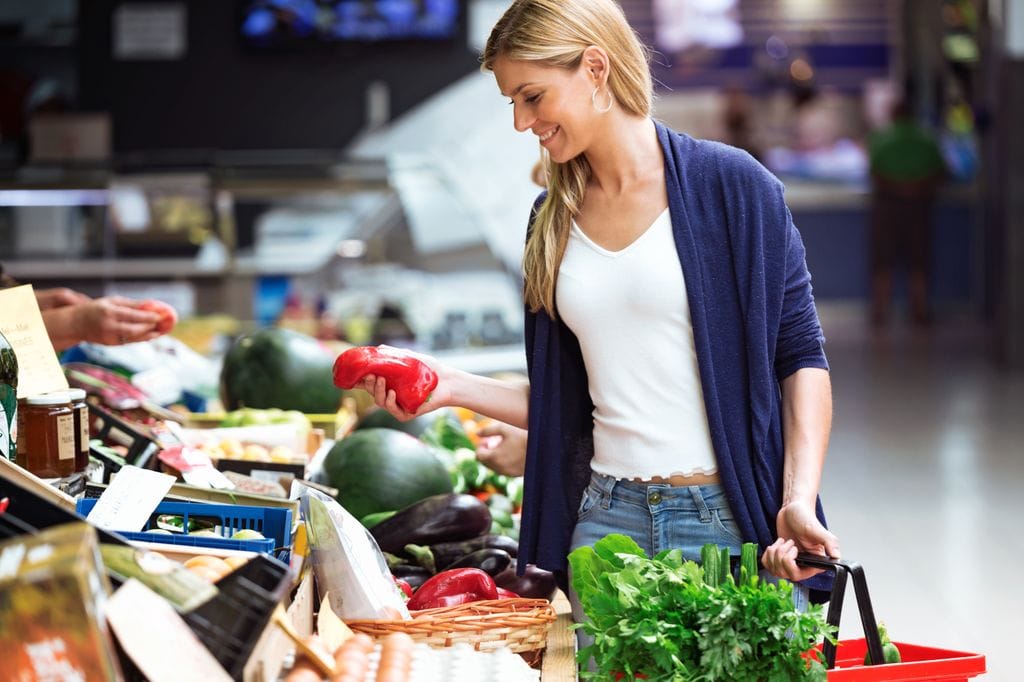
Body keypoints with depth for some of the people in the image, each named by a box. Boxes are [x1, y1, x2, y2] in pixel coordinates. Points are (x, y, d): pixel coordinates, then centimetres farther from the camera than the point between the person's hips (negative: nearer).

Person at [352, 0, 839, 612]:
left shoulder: (729, 184, -3)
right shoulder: (554, 219, 12)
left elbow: (800, 355, -3)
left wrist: (799, 500, -15)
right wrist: (455, 386, 3)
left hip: (734, 519, -4)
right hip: (604, 519, 4)